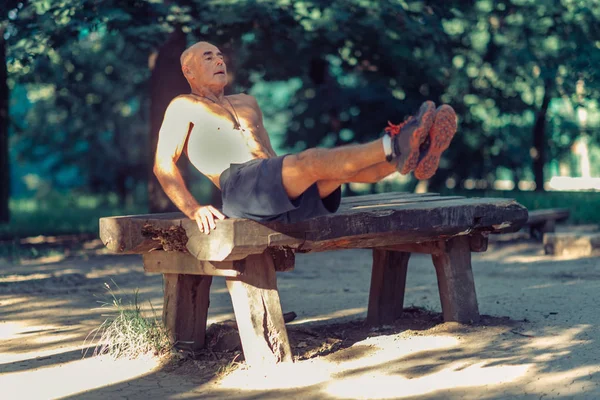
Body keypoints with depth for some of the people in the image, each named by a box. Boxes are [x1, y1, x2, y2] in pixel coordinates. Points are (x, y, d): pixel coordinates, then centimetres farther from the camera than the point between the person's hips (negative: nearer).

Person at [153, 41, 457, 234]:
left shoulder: (247, 103, 33)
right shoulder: (184, 107, 14)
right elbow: (163, 164, 2)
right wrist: (193, 209, -13)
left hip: (282, 196, 6)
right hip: (239, 187, -6)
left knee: (343, 167, -23)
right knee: (313, 159, -32)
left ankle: (416, 157, -46)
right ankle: (393, 144, -51)